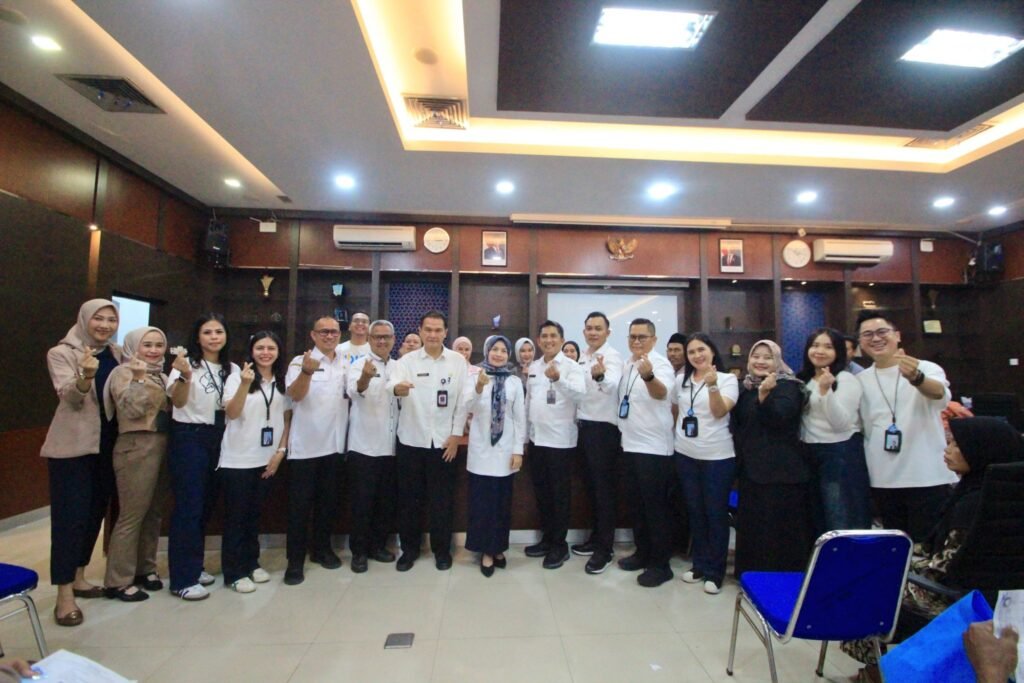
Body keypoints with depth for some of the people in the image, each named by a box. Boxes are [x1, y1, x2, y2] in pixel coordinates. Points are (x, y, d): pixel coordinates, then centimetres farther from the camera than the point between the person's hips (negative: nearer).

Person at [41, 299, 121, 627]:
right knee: (70, 516, -4)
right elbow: (70, 398, -21)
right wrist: (86, 376, -39)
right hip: (71, 447, -5)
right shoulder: (61, 353, -6)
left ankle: (78, 578, 28)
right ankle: (64, 595, 4)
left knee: (95, 512, 13)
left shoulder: (117, 354, 8)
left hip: (106, 445, 5)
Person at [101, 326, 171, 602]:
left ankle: (144, 569, 25)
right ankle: (118, 581, 9)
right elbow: (131, 410, -19)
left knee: (153, 513, 13)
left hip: (162, 445, 7)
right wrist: (139, 378, -25)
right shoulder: (124, 372, -7)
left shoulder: (161, 375, 15)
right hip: (137, 447, -7)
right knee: (132, 515, -3)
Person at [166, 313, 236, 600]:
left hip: (218, 439, 6)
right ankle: (182, 579, 8)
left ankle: (194, 566, 28)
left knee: (206, 506, 13)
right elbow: (177, 401, -20)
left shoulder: (232, 369, 8)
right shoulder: (186, 364, -7)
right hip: (188, 439, -5)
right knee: (188, 507, -3)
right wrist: (185, 377, -36)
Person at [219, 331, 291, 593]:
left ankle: (251, 563, 28)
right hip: (237, 460, -4)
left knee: (255, 514, 15)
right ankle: (234, 572, 16)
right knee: (236, 515, 5)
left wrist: (281, 451, 0)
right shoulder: (237, 377, -7)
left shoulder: (283, 381, 5)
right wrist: (245, 384, -33)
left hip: (267, 459, 4)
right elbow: (231, 413, -18)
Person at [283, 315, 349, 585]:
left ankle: (322, 548, 31)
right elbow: (295, 395, -21)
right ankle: (295, 560, 15)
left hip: (334, 444, 4)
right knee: (300, 504, 4)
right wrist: (307, 372, -40)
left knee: (328, 501, 15)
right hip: (305, 445, -4)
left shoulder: (346, 363, 8)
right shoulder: (300, 361, -6)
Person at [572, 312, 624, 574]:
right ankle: (596, 537, 29)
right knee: (591, 484, 15)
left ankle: (605, 548, 10)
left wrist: (600, 375, -56)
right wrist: (577, 419, 14)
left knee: (604, 487, -1)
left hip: (604, 428, -8)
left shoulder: (612, 356, -14)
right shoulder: (583, 358, 12)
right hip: (585, 426, 8)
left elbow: (612, 385, -35)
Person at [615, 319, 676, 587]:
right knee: (637, 503, 17)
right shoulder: (627, 365, 9)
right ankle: (643, 553, 31)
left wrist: (648, 376, -57)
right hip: (630, 444, 8)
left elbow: (661, 392, -37)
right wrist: (622, 433, 15)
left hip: (653, 447, -8)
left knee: (655, 506, 2)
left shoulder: (660, 363, -15)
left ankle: (660, 564, 15)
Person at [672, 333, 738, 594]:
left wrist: (712, 385, -32)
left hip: (717, 456, -4)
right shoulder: (681, 380, 6)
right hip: (685, 454, 4)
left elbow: (719, 412, -18)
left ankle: (715, 571, 17)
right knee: (695, 511, 13)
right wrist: (675, 434, 14)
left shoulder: (728, 379, -5)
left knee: (716, 513, 4)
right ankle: (699, 564, 27)